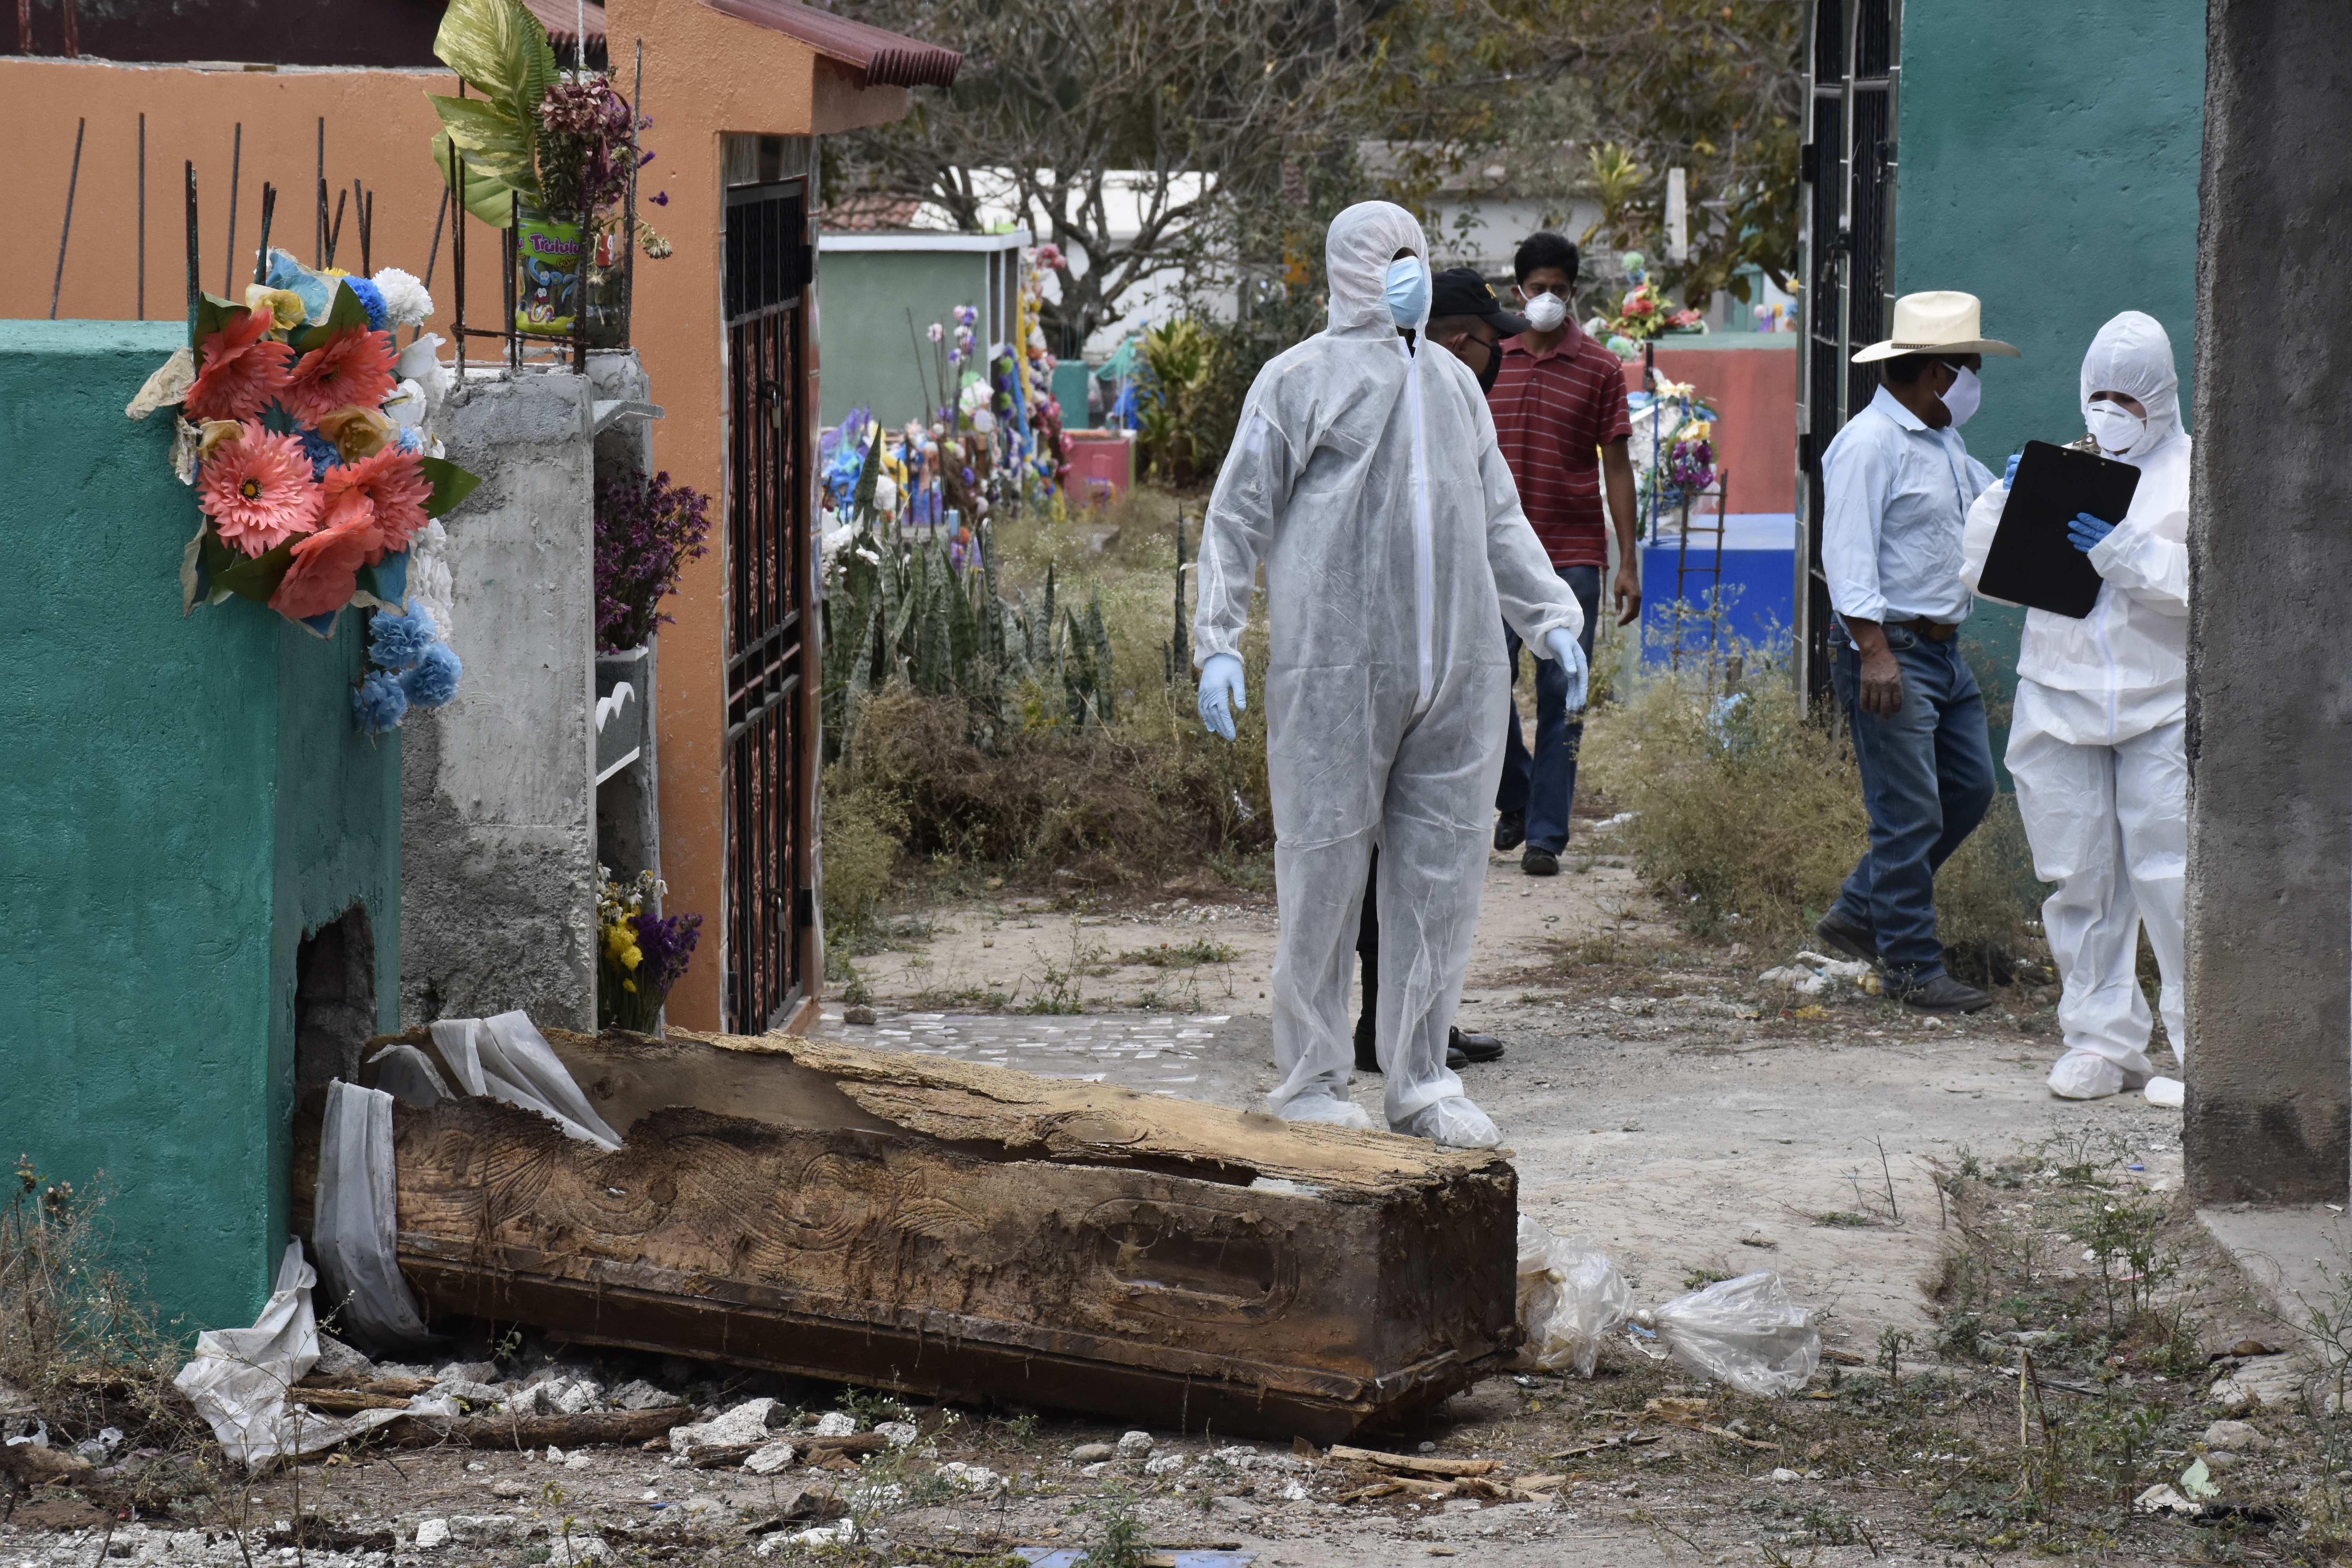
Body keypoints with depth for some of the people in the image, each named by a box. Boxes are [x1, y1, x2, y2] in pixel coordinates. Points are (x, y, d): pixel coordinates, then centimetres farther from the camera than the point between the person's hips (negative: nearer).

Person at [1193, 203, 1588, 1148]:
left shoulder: (1454, 383, 20)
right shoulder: (1301, 379, 2)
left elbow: (1498, 517, 28)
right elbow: (1237, 516, 1)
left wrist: (1550, 617, 18)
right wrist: (1218, 644, -7)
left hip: (1457, 671, 5)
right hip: (1335, 666, -5)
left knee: (1441, 872, 5)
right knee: (1324, 869, -1)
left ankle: (1421, 1080, 14)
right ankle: (1311, 1079, 9)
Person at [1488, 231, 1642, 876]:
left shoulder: (1599, 369, 3)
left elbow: (1617, 468, 4)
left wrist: (1629, 562, 0)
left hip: (1573, 556, -2)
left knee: (1561, 696, -2)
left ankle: (1546, 834, 3)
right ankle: (1515, 798, 20)